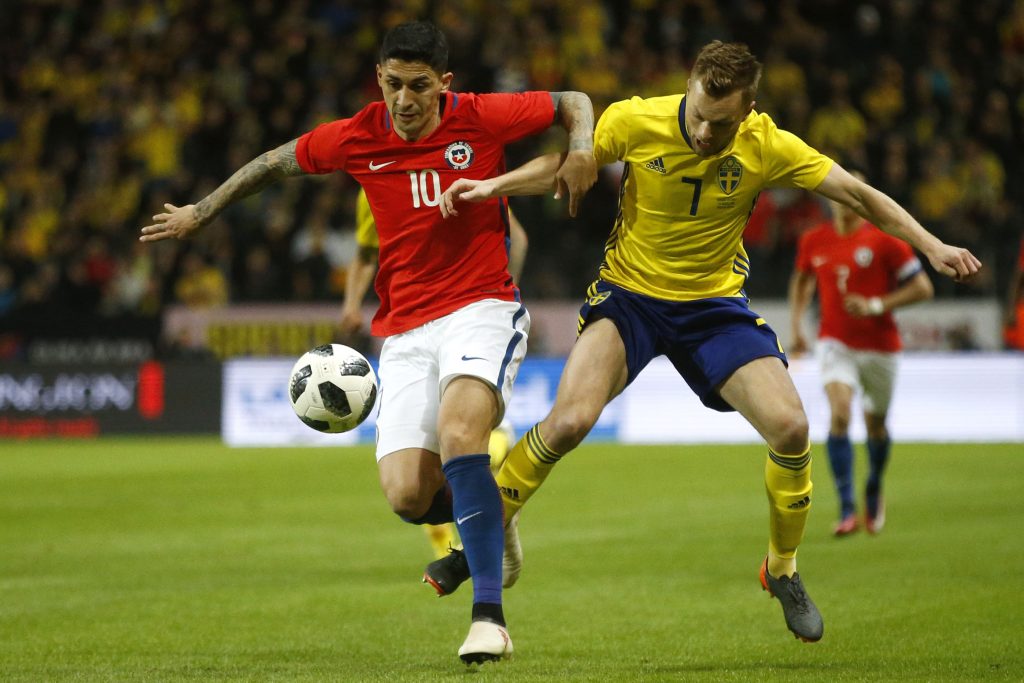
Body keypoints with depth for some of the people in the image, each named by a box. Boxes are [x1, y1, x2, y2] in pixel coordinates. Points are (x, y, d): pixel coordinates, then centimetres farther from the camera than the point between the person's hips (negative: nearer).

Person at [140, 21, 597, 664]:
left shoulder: (482, 118, -6)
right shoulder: (356, 139, 0)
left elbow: (572, 102, 10)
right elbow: (277, 162, 19)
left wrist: (582, 149, -10)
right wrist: (201, 212, 24)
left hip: (481, 308, -3)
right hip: (405, 329, 3)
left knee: (458, 431, -32)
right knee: (408, 497, -12)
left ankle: (489, 615, -28)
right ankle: (487, 516, 26)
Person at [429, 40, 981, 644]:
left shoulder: (766, 146, -15)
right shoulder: (635, 122, -17)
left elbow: (857, 194, -7)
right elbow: (564, 166, 0)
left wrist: (933, 246, -13)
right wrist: (492, 186, -14)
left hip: (715, 304, 1)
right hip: (629, 293, -1)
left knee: (791, 429, -16)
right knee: (569, 421, -25)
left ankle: (783, 570, 11)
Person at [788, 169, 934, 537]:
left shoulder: (884, 240, -9)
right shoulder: (813, 241, 1)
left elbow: (922, 288, -8)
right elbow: (801, 281, 21)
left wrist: (876, 306, -18)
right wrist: (797, 326, 11)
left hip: (878, 345, -1)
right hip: (835, 343, 1)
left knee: (875, 425, 11)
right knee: (839, 416, -20)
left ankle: (874, 489, 42)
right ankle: (847, 510, -21)